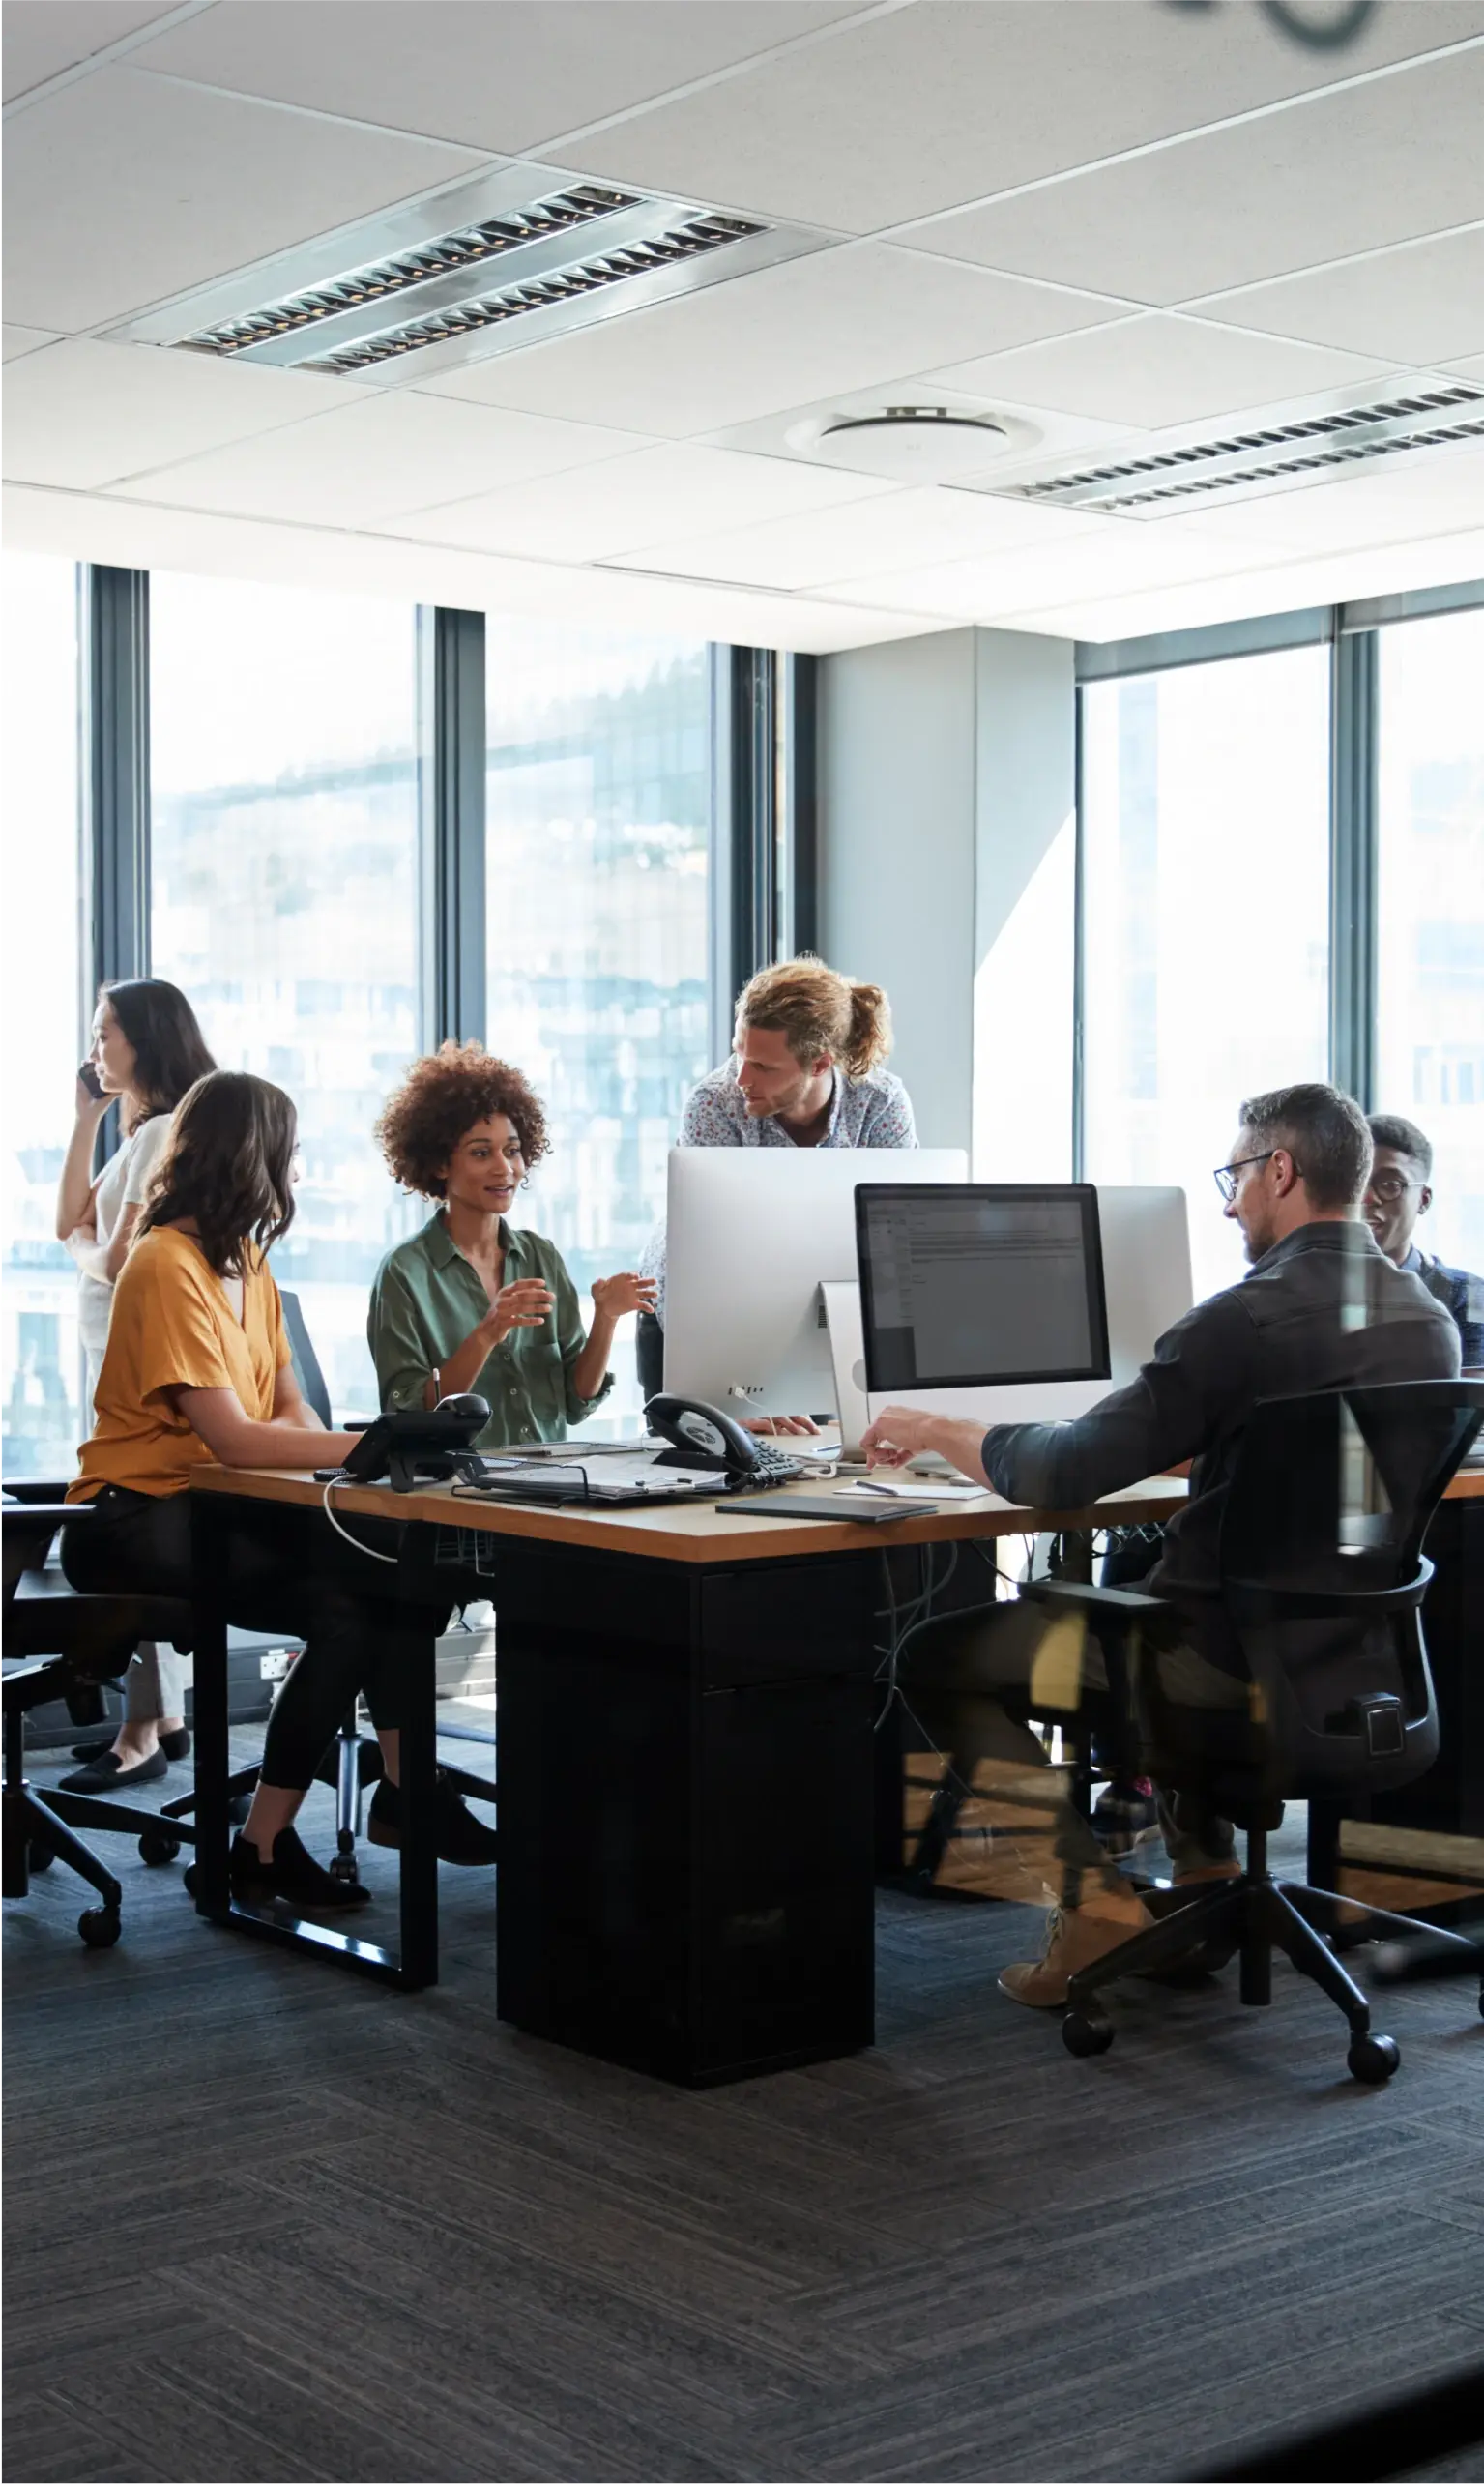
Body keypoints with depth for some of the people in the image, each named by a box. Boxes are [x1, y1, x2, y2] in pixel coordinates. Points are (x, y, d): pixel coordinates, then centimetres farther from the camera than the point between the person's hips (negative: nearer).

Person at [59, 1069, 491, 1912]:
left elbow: (290, 1407, 8)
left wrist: (354, 1447, -14)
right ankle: (264, 1846, -12)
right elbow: (232, 1438, -23)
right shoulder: (168, 1267, -17)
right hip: (139, 1519, -8)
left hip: (223, 1502, 8)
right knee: (342, 1612, -24)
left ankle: (404, 1790, -1)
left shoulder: (246, 1259, 11)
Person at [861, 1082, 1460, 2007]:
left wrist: (937, 1430, -6)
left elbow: (1062, 1476, -22)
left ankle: (1099, 1898, 0)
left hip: (1234, 1653, -8)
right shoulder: (1432, 1321, 2)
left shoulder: (1247, 1319, -21)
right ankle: (1203, 1868, 29)